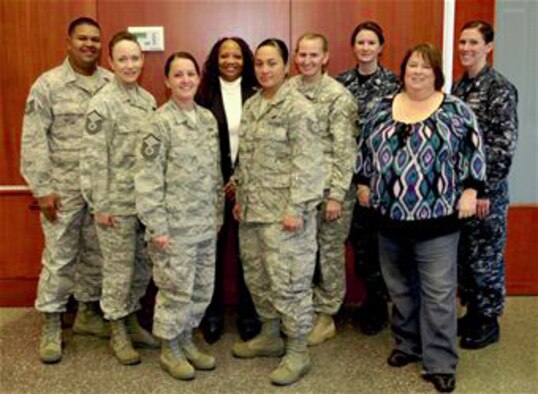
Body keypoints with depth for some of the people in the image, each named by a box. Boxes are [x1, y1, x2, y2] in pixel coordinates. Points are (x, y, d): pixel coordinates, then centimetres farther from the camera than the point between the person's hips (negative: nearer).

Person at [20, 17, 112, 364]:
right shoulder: (48, 84, -5)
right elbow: (34, 141, -7)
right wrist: (42, 188, -11)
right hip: (63, 187, -3)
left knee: (96, 253, 13)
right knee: (59, 256, 3)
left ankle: (88, 312, 30)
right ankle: (52, 325, 16)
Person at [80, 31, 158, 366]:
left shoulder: (148, 99, 8)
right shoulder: (102, 104, -12)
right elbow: (94, 159, -13)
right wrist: (100, 205, -14)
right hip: (117, 202, -6)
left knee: (143, 265, 15)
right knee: (118, 268, 5)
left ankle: (132, 322, 33)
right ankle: (118, 333, 21)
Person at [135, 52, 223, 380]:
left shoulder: (208, 118, 9)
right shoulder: (159, 122, -10)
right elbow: (149, 179, -13)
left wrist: (219, 213, 13)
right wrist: (157, 226, -16)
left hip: (205, 222, 6)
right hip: (175, 223, -6)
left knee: (203, 288, 13)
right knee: (176, 288, 3)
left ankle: (186, 340, 31)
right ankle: (170, 349, 22)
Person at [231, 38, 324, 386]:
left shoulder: (298, 108, -11)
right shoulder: (251, 105, 12)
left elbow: (306, 163, -16)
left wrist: (296, 209, -20)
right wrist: (240, 198, 16)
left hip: (284, 210, -8)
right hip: (253, 208, 8)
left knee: (288, 281, -2)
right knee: (257, 276, 16)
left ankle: (298, 352, 11)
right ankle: (270, 336, 33)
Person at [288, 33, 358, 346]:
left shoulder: (339, 96, -8)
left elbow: (345, 149, -11)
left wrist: (337, 194, -15)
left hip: (329, 186, -4)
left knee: (329, 252, 6)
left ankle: (325, 317, 20)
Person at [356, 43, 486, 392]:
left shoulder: (455, 110, -2)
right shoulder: (384, 108, 8)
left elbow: (474, 151, -3)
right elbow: (366, 147, 16)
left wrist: (470, 191, -10)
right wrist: (363, 183, 13)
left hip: (436, 219, -4)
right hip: (391, 218, 4)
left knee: (438, 292, -1)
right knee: (400, 287, 15)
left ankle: (440, 363, 8)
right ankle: (408, 344, 31)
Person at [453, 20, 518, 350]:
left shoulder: (500, 88, -12)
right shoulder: (458, 87, 10)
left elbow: (505, 145, -15)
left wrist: (485, 190, -17)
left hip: (486, 191, -7)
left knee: (486, 258, 4)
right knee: (463, 255, 14)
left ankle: (489, 322, 18)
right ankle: (472, 313, 29)